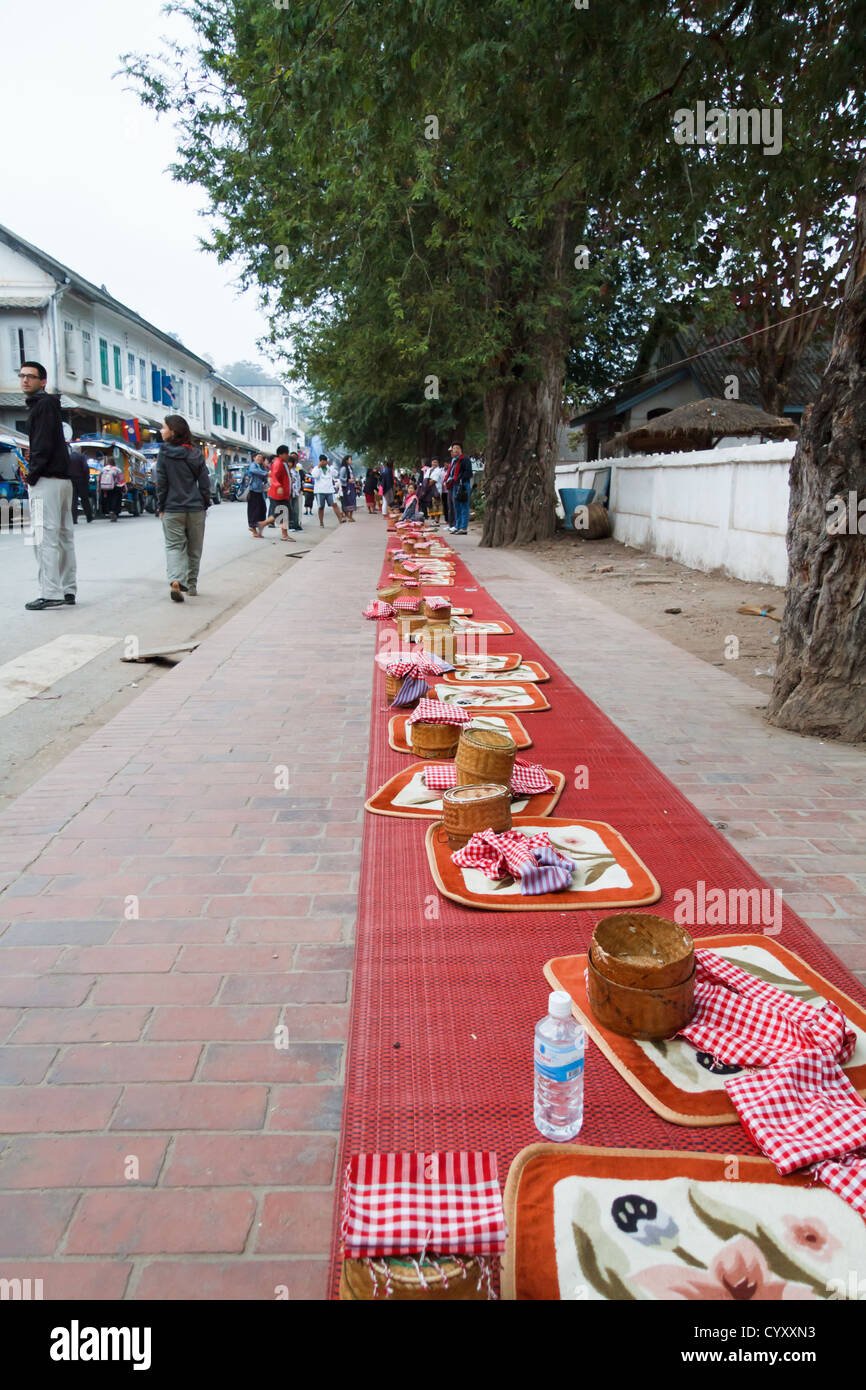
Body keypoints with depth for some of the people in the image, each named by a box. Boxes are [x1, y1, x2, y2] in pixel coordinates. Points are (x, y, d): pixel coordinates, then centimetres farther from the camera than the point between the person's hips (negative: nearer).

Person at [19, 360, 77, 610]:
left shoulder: (43, 404, -7)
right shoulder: (49, 404, 22)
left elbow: (44, 444, -15)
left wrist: (32, 476, -12)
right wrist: (32, 456, 10)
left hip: (46, 480, -10)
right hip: (62, 479, 10)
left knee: (45, 538, -11)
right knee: (63, 536, 9)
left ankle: (50, 594, -12)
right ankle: (68, 590, 13)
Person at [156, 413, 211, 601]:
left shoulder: (164, 453, -6)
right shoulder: (196, 453, 2)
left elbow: (161, 483, -4)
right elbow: (205, 482, 4)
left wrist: (161, 507, 4)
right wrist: (205, 505, 12)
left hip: (172, 509, -2)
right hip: (195, 508, 2)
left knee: (174, 546, 1)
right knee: (194, 548, 13)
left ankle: (175, 581, -21)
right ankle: (191, 585, 21)